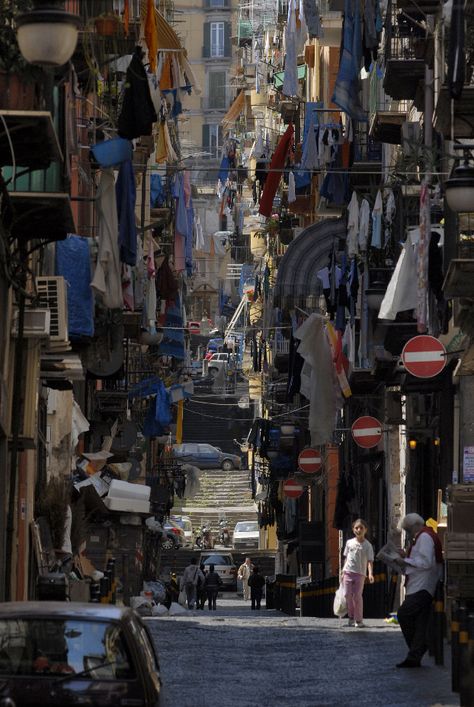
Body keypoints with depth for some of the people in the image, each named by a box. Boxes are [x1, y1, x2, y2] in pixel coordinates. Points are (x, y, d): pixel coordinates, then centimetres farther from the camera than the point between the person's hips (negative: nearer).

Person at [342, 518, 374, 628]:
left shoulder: (367, 545, -1)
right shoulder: (349, 542, 9)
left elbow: (370, 561, -7)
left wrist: (370, 574, -21)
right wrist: (343, 572, 13)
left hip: (360, 573, -3)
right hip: (348, 572, 3)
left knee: (357, 596, -8)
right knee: (348, 594, 0)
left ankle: (359, 620, 1)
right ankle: (351, 617, 15)